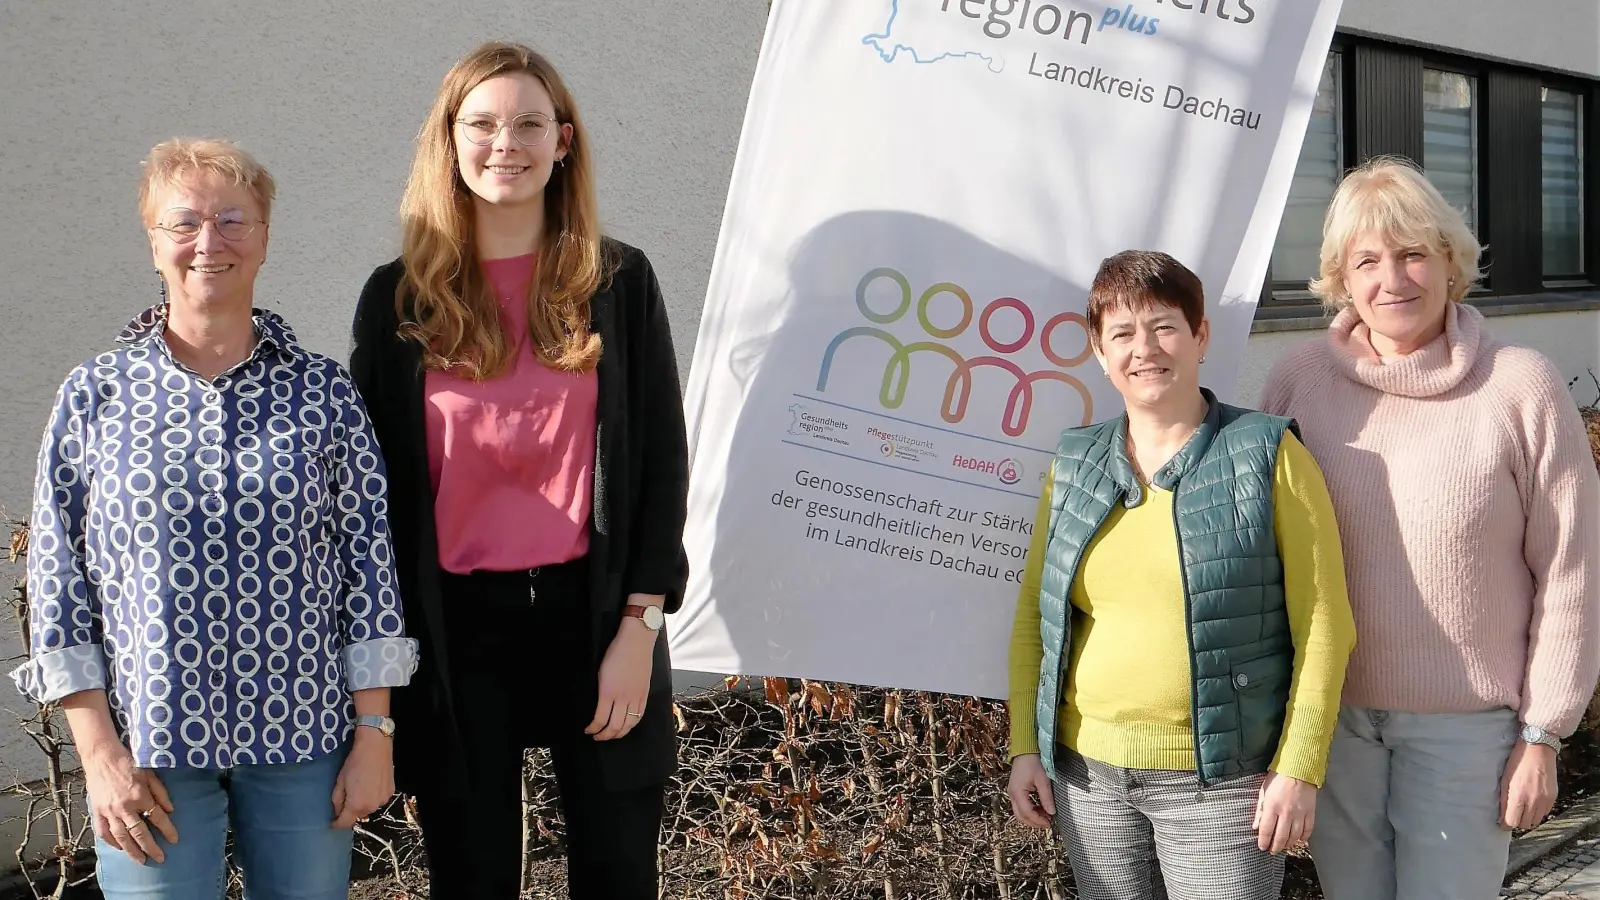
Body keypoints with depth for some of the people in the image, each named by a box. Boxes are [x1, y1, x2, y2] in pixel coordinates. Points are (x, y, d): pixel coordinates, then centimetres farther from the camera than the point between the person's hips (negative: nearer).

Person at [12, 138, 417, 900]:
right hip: (149, 745, 0)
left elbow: (370, 561, 1)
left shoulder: (324, 392, 1)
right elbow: (59, 580, 1)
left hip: (305, 739, 1)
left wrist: (374, 732, -2)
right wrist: (100, 752, -5)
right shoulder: (93, 396, 1)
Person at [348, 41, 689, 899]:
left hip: (593, 609, 0)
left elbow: (661, 457, 2)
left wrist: (640, 623, -5)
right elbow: (376, 479, 4)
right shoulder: (397, 298, 2)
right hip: (454, 626, 0)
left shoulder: (619, 281, 2)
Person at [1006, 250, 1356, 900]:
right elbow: (1034, 614, 11)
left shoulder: (1266, 456, -5)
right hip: (1087, 771, 4)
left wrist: (1299, 768, -11)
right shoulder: (1074, 466, 7)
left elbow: (1322, 624, -7)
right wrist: (1025, 746, 5)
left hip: (1221, 780, -4)